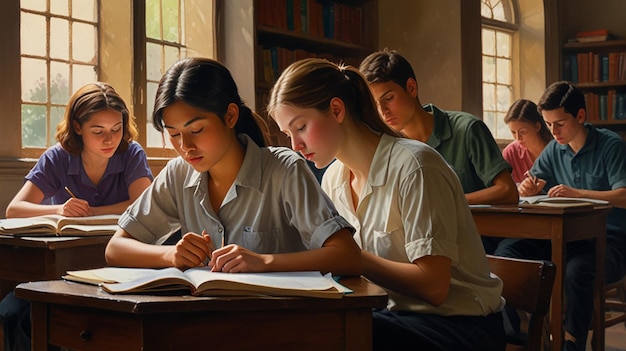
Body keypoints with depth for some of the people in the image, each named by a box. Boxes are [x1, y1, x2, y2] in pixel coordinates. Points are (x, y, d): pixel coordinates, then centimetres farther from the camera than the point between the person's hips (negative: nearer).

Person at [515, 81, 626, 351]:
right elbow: (527, 189, 12)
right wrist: (526, 188, -13)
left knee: (577, 270, -38)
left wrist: (577, 193, -30)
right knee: (511, 250, -19)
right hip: (567, 237, 6)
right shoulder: (554, 150, 10)